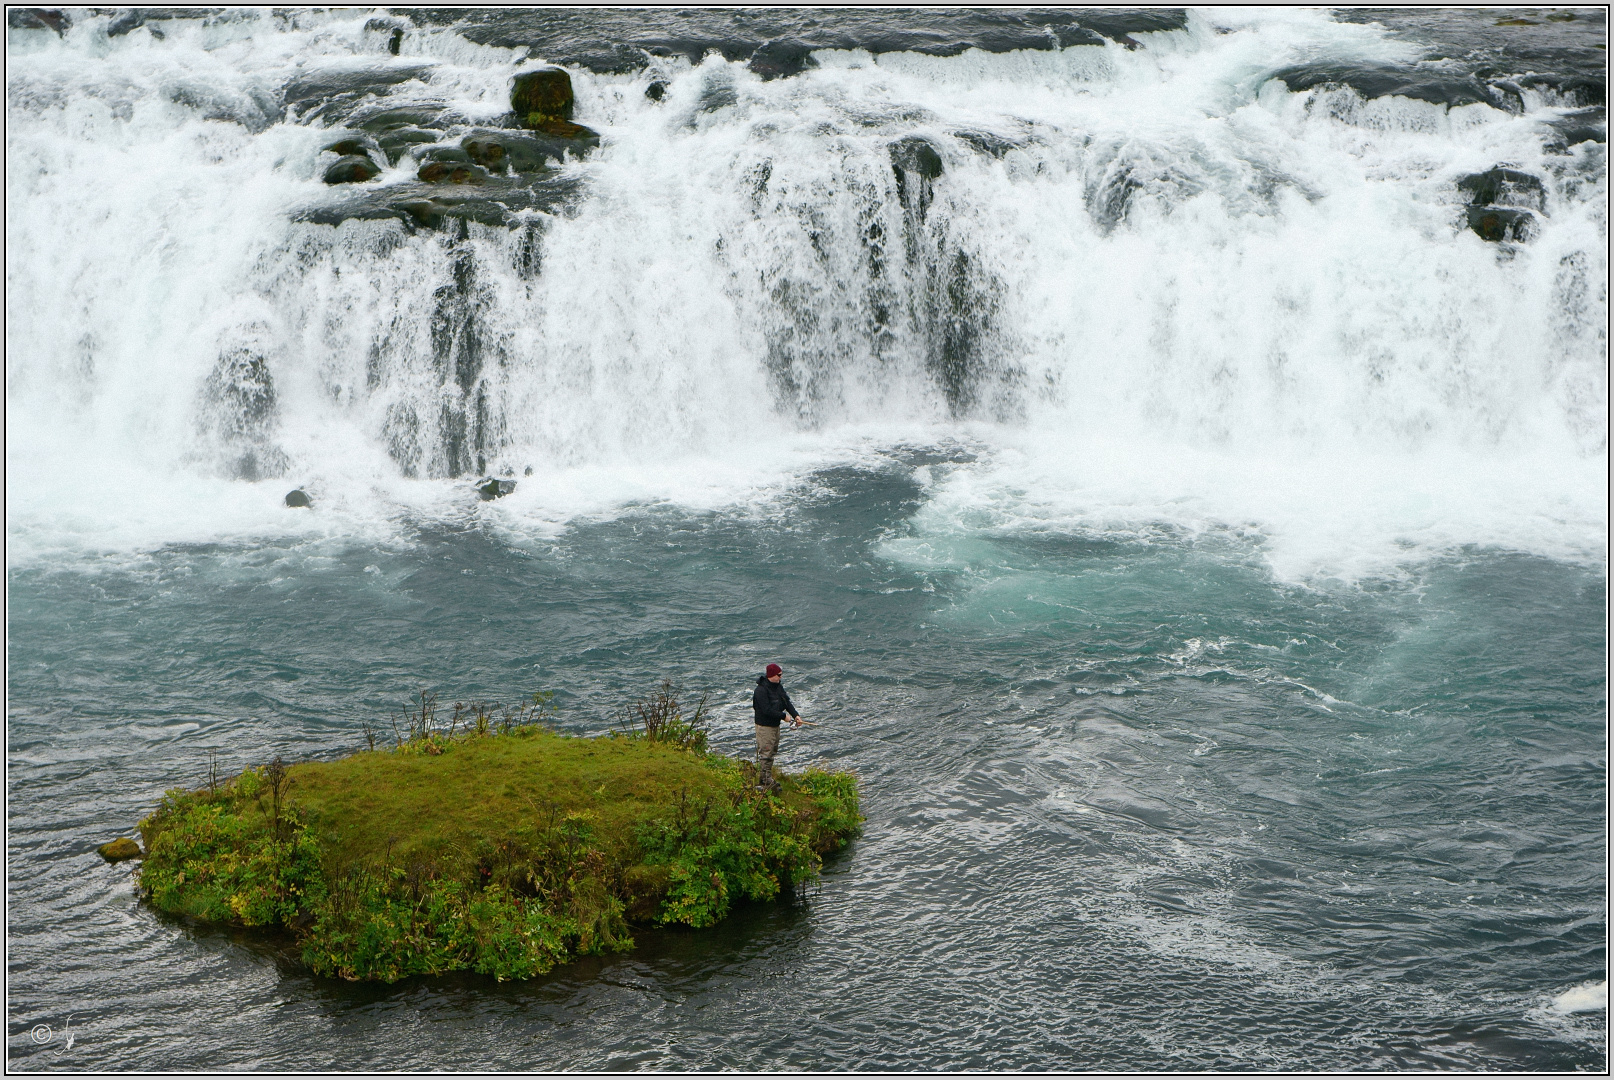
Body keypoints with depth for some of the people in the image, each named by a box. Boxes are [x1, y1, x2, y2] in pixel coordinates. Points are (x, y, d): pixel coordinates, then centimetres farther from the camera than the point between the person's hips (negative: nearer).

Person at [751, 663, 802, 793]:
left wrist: (796, 715, -9)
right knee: (766, 753, -8)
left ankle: (763, 780, 23)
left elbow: (787, 702, 6)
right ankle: (767, 782, -6)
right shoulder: (761, 690, -21)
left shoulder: (778, 687, 7)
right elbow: (767, 710, -25)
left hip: (775, 725, 9)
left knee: (772, 752, 14)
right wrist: (784, 716, -20)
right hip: (764, 725, -9)